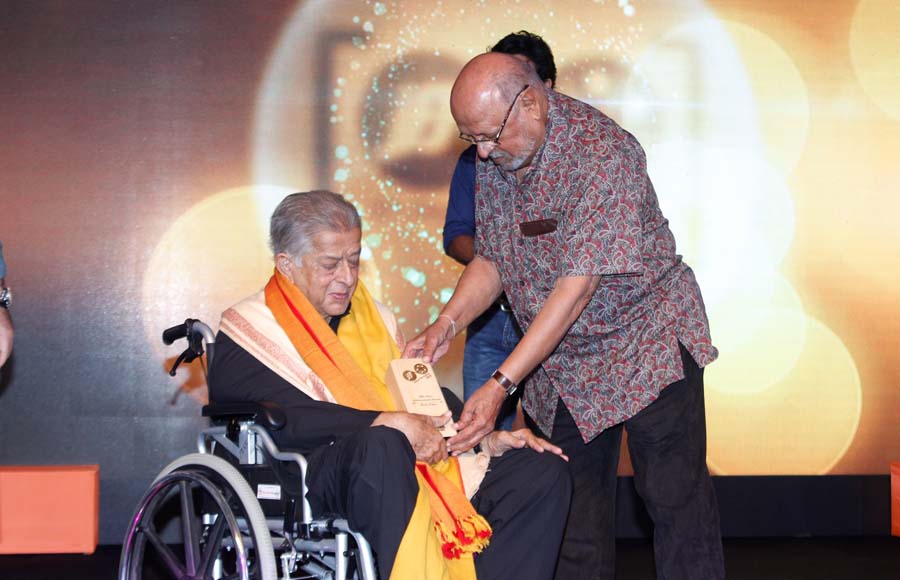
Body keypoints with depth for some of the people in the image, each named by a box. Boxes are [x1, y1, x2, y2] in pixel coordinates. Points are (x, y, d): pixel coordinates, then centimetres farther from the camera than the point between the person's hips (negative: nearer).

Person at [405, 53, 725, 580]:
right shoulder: (492, 161, 0)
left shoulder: (601, 151, -25)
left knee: (676, 502, -3)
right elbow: (491, 259, 9)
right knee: (573, 510, 9)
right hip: (558, 362, 7)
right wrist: (447, 324, -11)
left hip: (646, 345, -7)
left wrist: (500, 386, -32)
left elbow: (579, 284, -29)